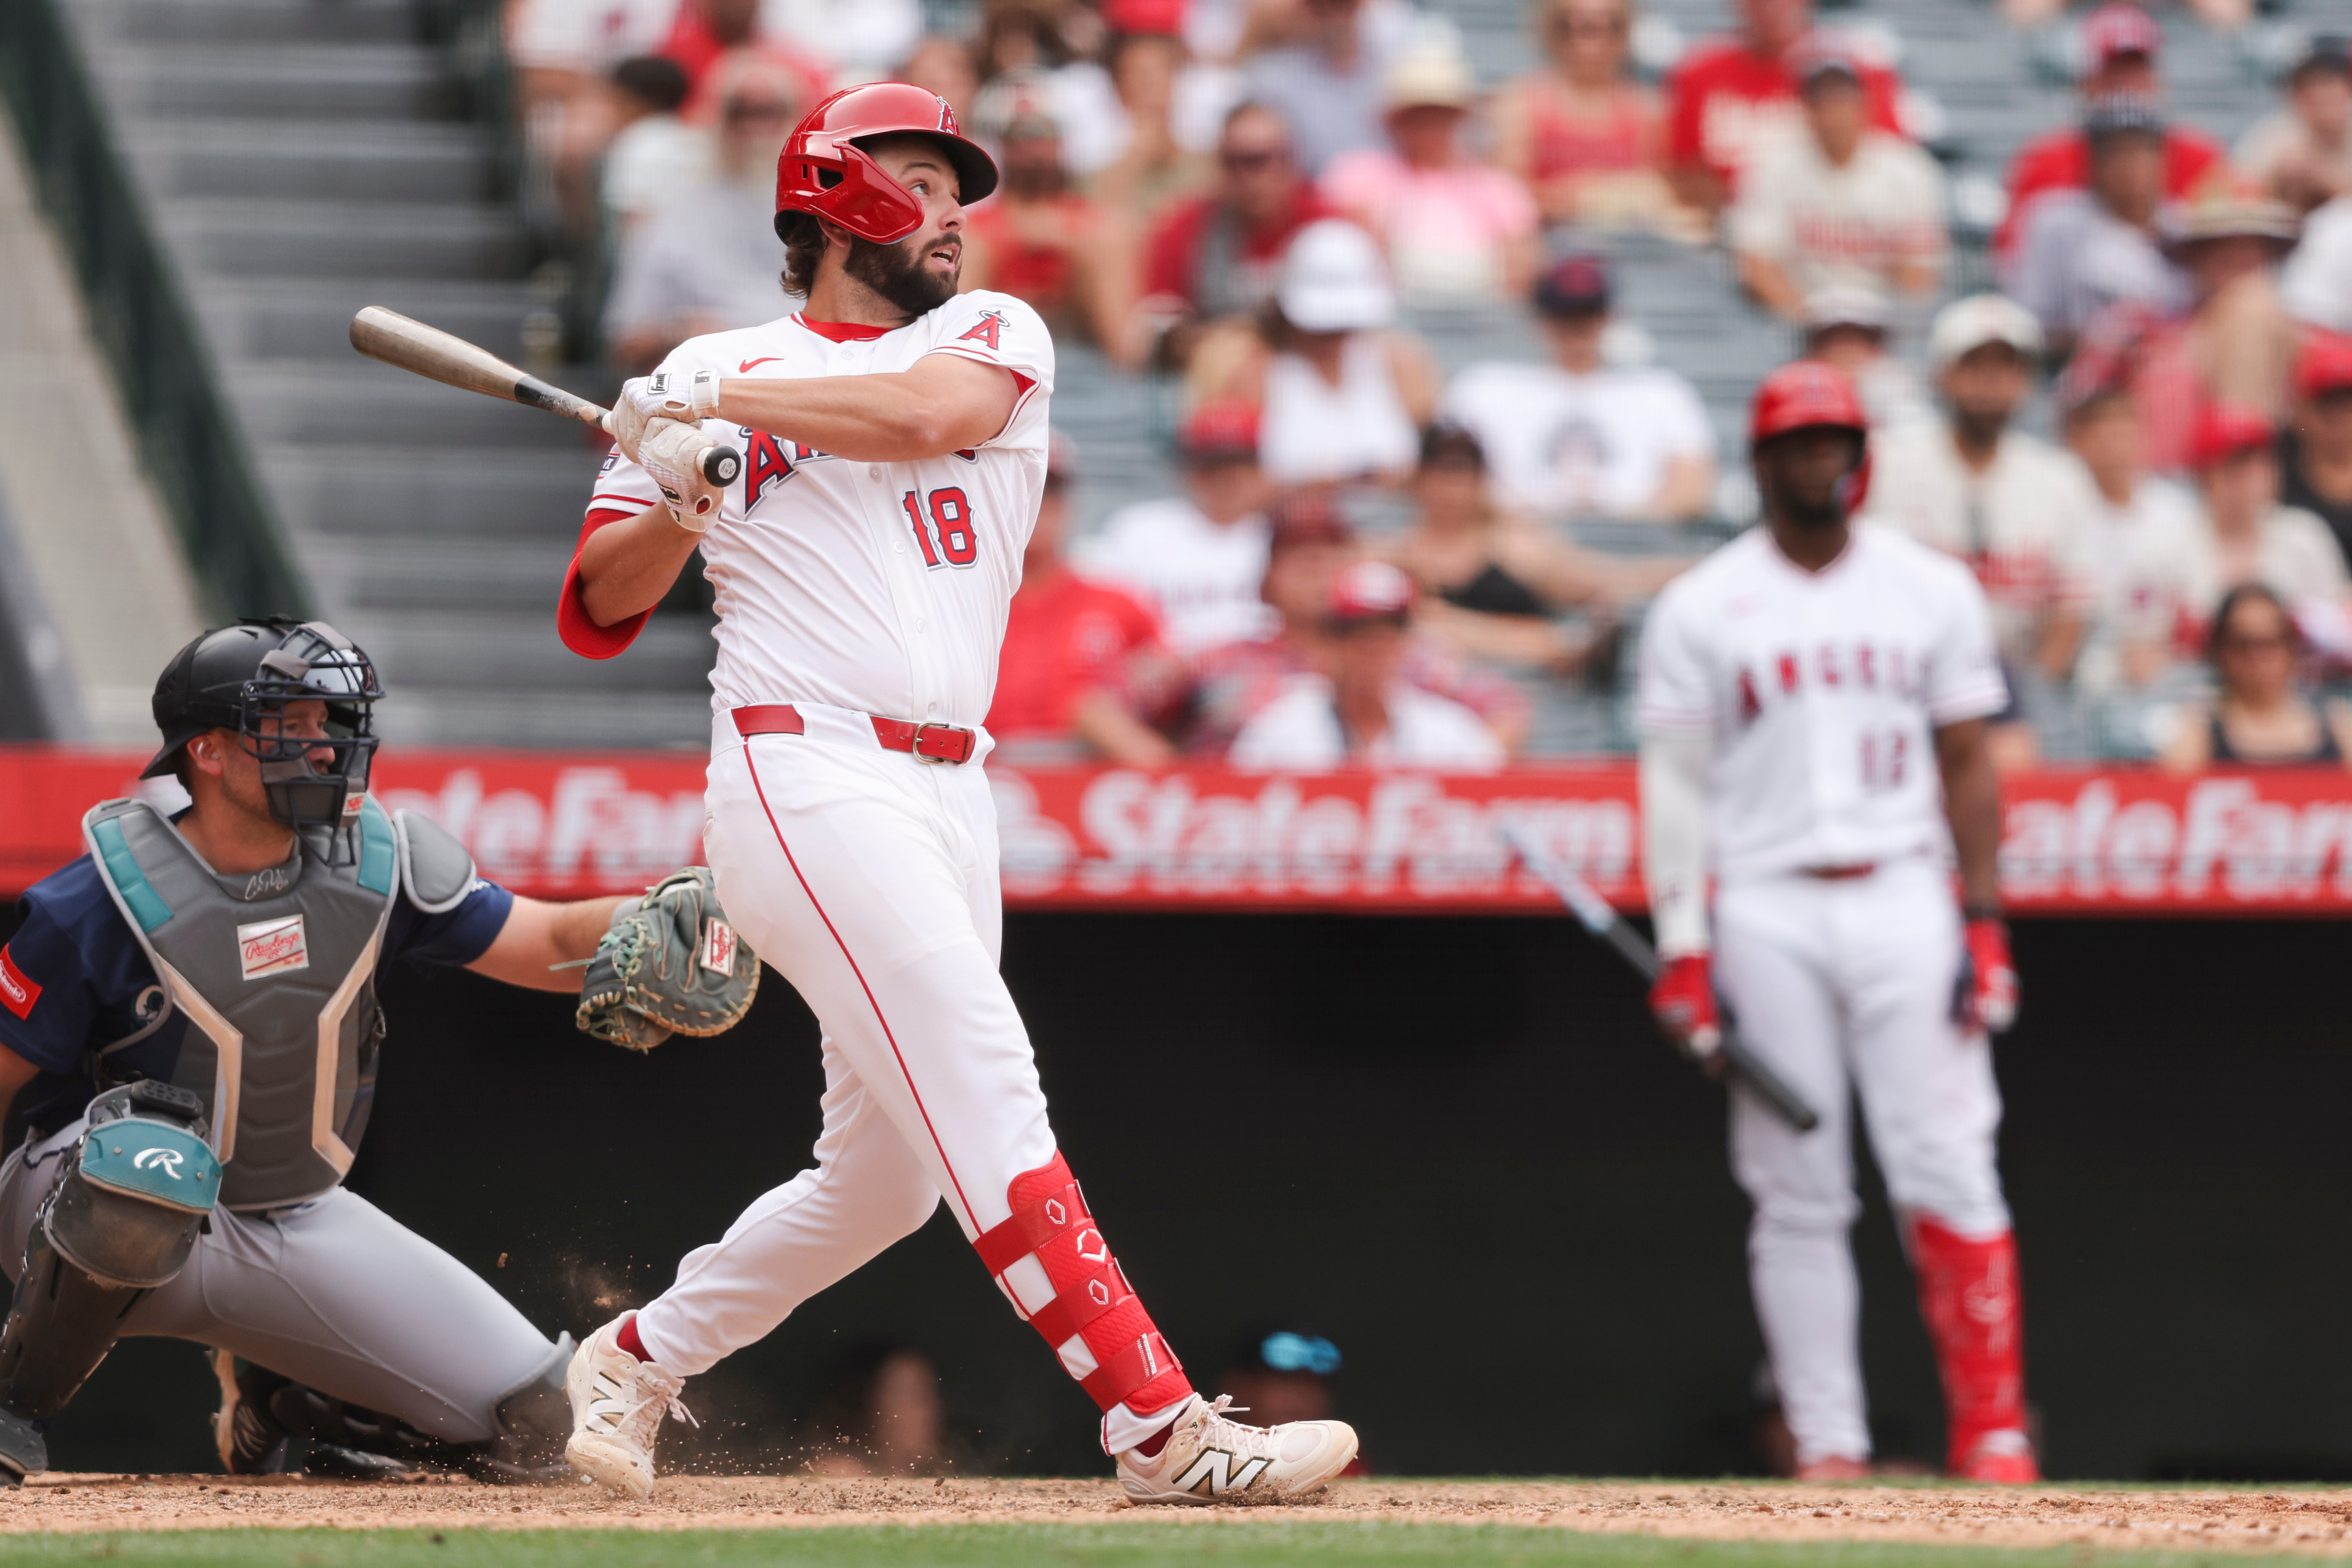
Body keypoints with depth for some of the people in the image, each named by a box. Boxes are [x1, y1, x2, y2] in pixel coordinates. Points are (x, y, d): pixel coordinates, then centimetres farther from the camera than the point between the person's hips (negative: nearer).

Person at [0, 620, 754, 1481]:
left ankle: (275, 1395, 21)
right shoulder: (99, 905, -18)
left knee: (532, 1426, -5)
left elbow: (553, 944, -5)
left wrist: (666, 923, -27)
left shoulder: (376, 868, -5)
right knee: (150, 1161, -43)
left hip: (298, 1225, 5)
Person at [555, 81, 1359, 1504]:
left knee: (886, 1173, 11)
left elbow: (929, 411, -11)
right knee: (989, 1100, -17)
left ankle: (636, 1364, 28)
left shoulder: (994, 333, 15)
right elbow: (599, 608, 7)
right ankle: (1164, 1429, -23)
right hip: (807, 781, -5)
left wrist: (719, 407, -9)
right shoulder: (715, 372, 9)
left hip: (947, 797, 6)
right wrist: (680, 500, -11)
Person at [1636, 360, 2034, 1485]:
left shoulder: (1933, 591, 9)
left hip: (1903, 900, 1)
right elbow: (1675, 780, 3)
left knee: (1947, 1170, -7)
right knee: (1798, 1194, 0)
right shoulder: (1702, 610, 4)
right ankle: (1826, 1445, 3)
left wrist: (1985, 924, 3)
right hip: (1767, 913, -1)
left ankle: (1991, 1427, -5)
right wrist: (1681, 947, -5)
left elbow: (1966, 763, 10)